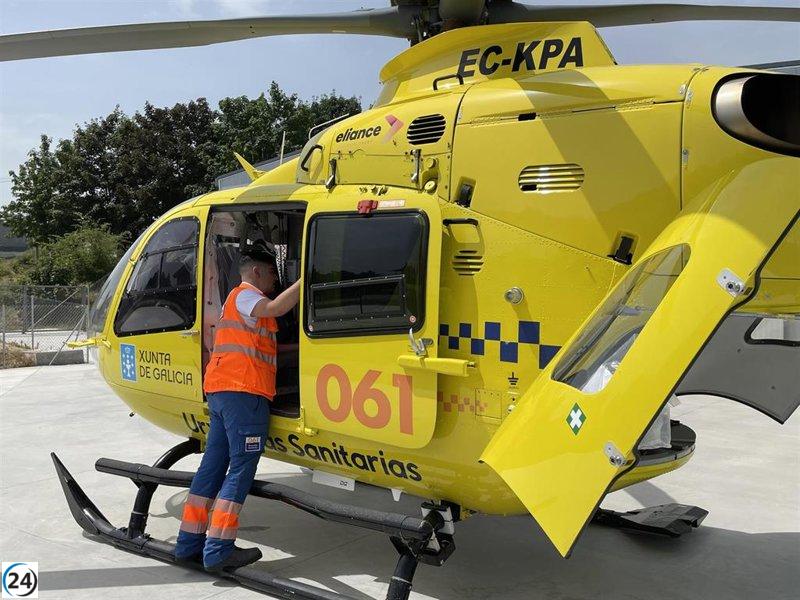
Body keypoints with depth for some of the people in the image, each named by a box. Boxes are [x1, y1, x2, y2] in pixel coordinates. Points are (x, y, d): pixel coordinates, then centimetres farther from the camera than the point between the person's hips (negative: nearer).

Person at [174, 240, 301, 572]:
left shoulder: (237, 298, 30)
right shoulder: (246, 294, -1)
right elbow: (276, 308, -23)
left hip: (220, 391, 10)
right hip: (244, 391, -10)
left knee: (213, 466, 10)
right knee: (241, 470, -8)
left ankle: (189, 543, 13)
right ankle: (218, 550, -9)